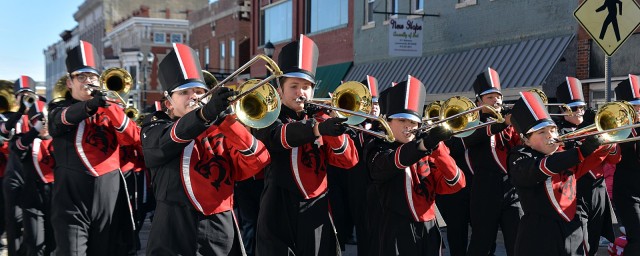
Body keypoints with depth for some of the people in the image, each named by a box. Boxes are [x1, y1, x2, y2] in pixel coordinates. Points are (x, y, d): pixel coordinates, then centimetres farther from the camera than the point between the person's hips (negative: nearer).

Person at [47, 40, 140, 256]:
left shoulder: (111, 110, 13)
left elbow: (134, 138, -5)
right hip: (72, 199, -2)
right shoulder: (59, 109, 8)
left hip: (109, 197, 2)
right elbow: (63, 119, -18)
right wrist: (90, 104, -38)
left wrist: (108, 105, -15)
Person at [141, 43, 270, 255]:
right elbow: (171, 139, -16)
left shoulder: (222, 131, 12)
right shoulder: (155, 131, 7)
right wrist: (206, 113, -33)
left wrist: (224, 119, -13)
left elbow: (258, 160, -3)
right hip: (174, 238, -2)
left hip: (221, 237, 2)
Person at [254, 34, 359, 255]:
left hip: (317, 215, 4)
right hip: (280, 215, -4)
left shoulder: (319, 119, 14)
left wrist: (329, 129, -15)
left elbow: (348, 160, 1)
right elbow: (279, 135, -23)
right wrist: (318, 128, -39)